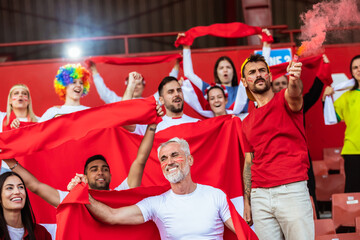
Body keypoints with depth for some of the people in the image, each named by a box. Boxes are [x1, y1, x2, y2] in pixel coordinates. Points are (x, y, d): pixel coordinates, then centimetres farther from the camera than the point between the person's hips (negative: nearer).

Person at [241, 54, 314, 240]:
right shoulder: (247, 123, 16)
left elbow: (294, 95, -24)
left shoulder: (284, 100, 2)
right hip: (259, 196, 5)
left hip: (292, 190, -4)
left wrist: (294, 81, -48)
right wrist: (246, 202, 14)